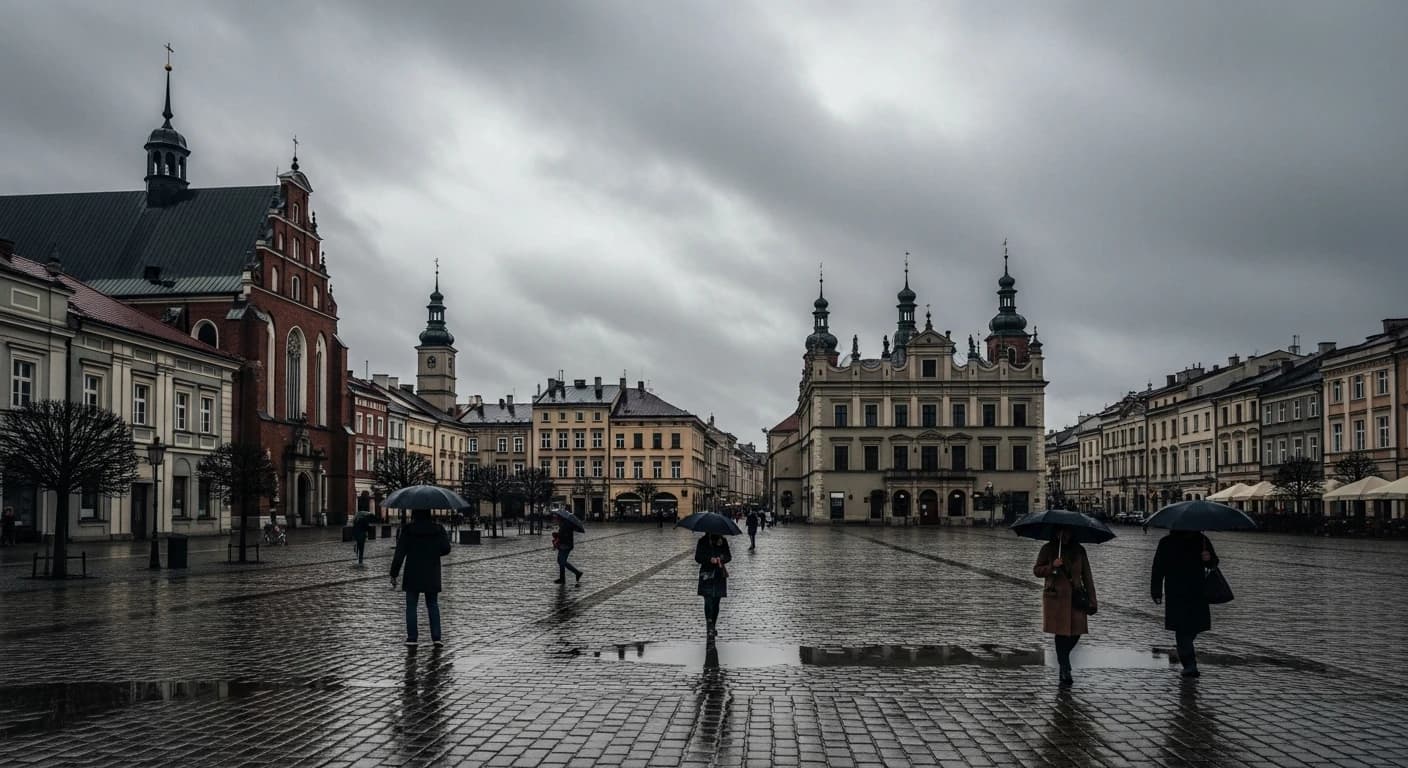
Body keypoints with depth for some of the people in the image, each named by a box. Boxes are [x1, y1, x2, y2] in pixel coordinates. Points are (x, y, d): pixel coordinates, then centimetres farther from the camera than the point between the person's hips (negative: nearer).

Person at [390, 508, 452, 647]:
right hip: (432, 575, 2)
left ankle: (412, 638, 2)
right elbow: (446, 549, -5)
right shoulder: (437, 529, -2)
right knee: (433, 605, 11)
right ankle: (436, 637, 2)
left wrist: (394, 574, -5)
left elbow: (400, 554, -9)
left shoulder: (407, 530, -7)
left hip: (413, 575, -2)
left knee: (411, 606, 6)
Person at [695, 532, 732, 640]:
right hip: (706, 574, -3)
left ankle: (712, 628, 23)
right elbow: (697, 557, -3)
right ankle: (710, 629, -23)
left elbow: (728, 557, 5)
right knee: (708, 601, -15)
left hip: (719, 575, 3)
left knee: (716, 602, 9)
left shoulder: (723, 541, 6)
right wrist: (709, 559, -20)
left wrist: (721, 559, -17)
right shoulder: (703, 541, 0)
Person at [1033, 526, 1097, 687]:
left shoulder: (1079, 550, 8)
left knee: (1076, 633, -2)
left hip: (1076, 596, 2)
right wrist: (1052, 566, -15)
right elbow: (1036, 570, 5)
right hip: (1056, 597, -2)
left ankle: (1062, 659, 28)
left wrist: (1092, 601, 1)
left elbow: (1087, 576, 7)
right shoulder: (1048, 549, 4)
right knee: (1061, 633, -6)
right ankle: (1065, 672, 1)